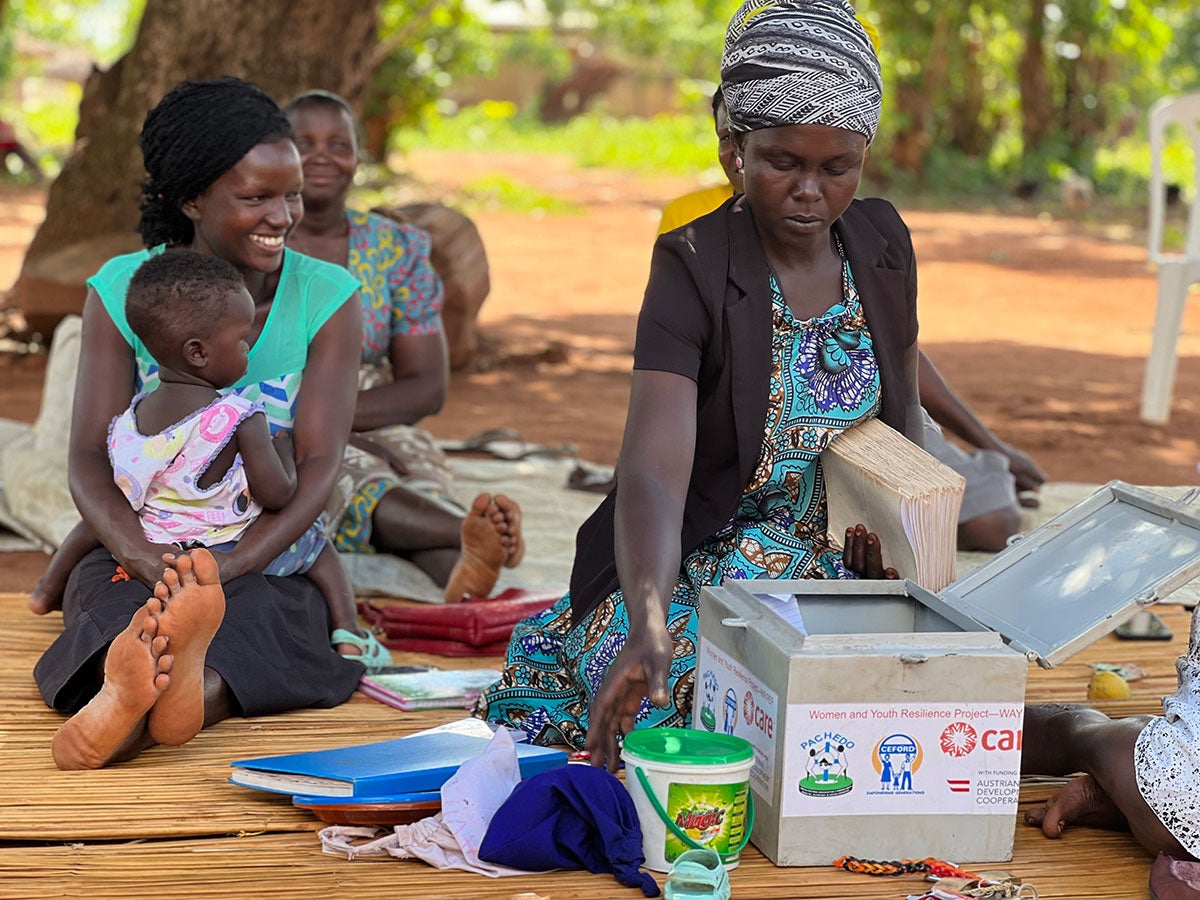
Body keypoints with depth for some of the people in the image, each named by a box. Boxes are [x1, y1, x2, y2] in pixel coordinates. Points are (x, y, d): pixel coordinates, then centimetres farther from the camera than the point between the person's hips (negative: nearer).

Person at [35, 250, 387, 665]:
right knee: (316, 543, 19)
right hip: (236, 556, -4)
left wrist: (49, 585, 13)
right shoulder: (239, 419, -17)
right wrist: (283, 448, 7)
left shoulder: (128, 421, 0)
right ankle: (347, 632, 5)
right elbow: (277, 495, -13)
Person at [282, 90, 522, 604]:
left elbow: (428, 386, 3)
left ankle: (462, 575, -65)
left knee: (420, 476, -34)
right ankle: (480, 536, -60)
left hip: (375, 429, 2)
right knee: (356, 479, -37)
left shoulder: (397, 249, 9)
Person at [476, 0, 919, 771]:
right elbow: (655, 475, -29)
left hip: (849, 570, 4)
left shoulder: (882, 245, 1)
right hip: (705, 564, -4)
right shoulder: (695, 267, -16)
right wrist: (647, 628, -46)